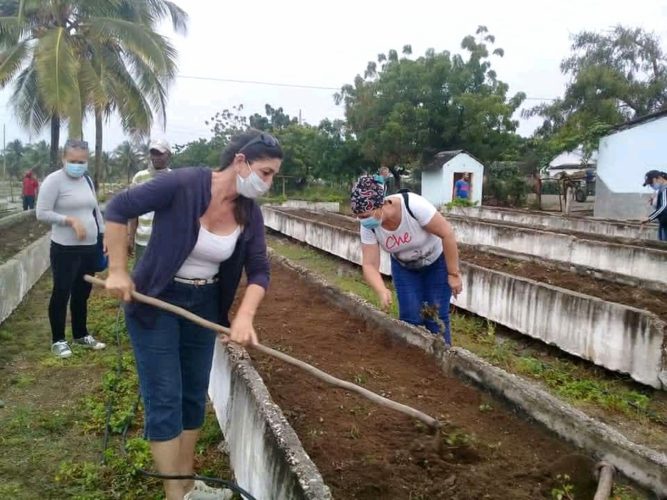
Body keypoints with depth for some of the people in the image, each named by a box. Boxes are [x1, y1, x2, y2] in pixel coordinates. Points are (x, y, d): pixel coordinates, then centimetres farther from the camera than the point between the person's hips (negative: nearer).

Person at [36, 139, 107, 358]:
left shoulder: (87, 180, 11)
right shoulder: (54, 180, -9)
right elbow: (42, 213, -13)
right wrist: (71, 220, -20)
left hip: (89, 248, 6)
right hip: (65, 249, -6)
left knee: (82, 293, 16)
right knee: (61, 293, 4)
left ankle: (81, 335, 30)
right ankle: (58, 340, 17)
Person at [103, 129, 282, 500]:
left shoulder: (250, 213, -7)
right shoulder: (183, 184, -24)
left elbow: (259, 271, -6)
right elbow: (117, 209, -17)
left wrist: (244, 316, -21)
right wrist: (117, 271, -17)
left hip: (204, 305, 6)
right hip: (156, 302, -6)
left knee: (195, 395, 14)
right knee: (165, 399, -1)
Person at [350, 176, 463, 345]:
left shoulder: (413, 205, -37)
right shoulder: (368, 227, -24)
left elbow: (447, 233, -28)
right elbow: (369, 265, -22)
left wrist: (454, 274, -21)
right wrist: (382, 291, -41)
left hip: (437, 261, -3)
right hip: (404, 267, 3)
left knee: (436, 317, -4)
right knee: (410, 316, -4)